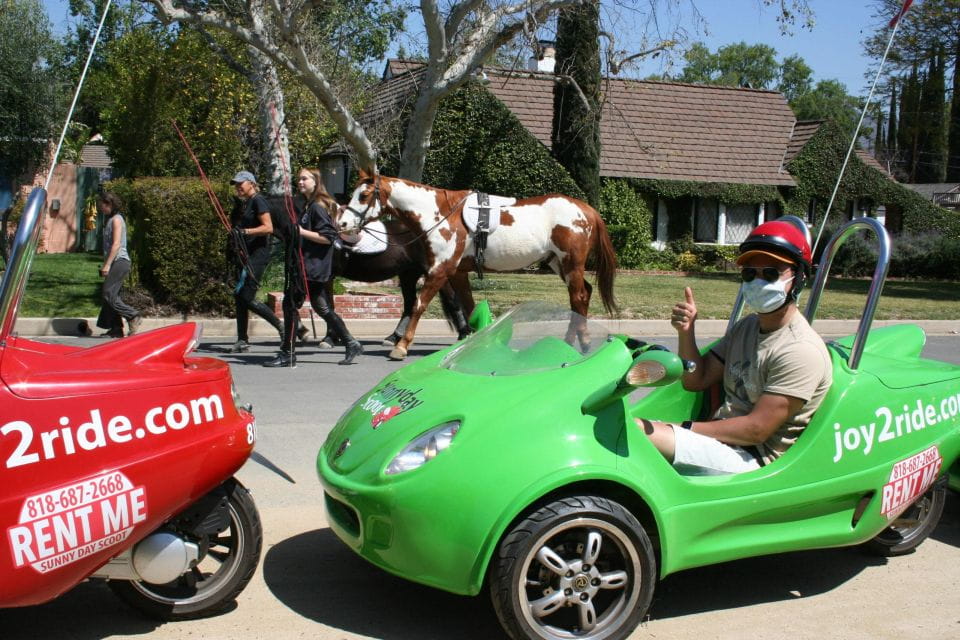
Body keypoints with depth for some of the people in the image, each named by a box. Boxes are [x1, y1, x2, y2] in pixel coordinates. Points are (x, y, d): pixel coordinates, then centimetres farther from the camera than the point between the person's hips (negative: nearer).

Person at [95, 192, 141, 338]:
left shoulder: (116, 219, -8)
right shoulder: (109, 219, 21)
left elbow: (116, 244, -17)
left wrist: (107, 264, -20)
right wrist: (105, 264, 20)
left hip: (119, 261, -10)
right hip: (115, 262, 10)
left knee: (108, 294, -14)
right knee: (111, 295, 7)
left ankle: (133, 316, -11)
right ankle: (116, 329, 8)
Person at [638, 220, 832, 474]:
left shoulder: (801, 350, -16)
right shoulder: (746, 327, 11)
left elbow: (756, 429, -19)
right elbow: (696, 381, 12)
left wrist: (686, 428, -14)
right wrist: (686, 332, -6)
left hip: (753, 461, -8)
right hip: (723, 439, 8)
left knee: (635, 429, -26)